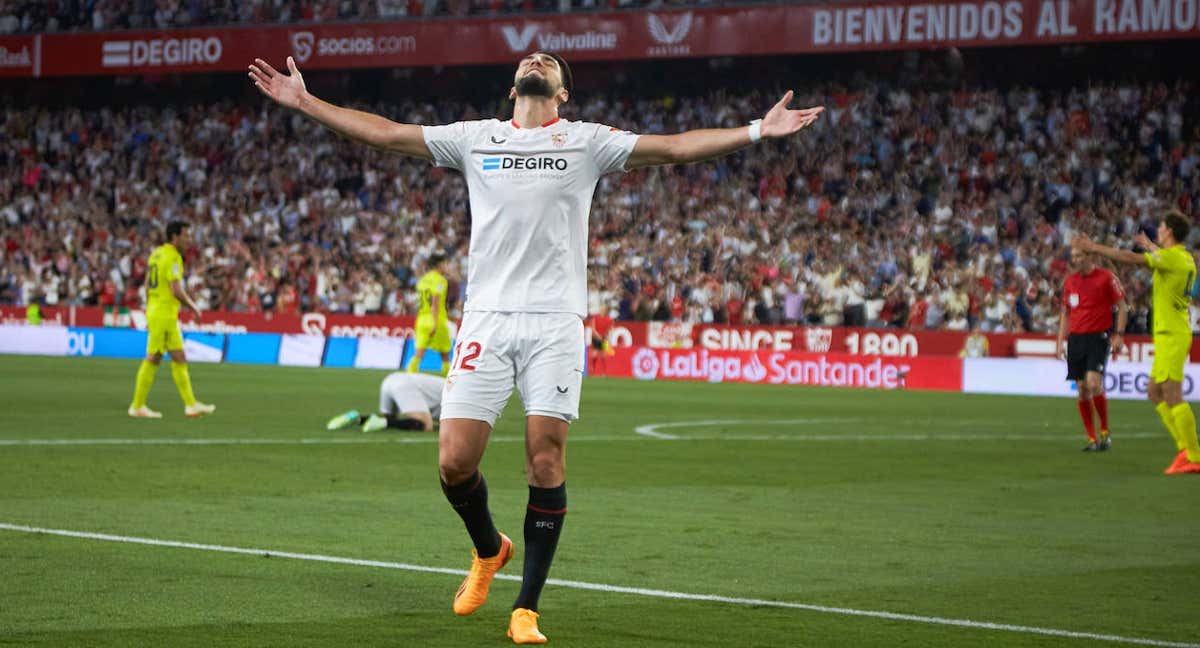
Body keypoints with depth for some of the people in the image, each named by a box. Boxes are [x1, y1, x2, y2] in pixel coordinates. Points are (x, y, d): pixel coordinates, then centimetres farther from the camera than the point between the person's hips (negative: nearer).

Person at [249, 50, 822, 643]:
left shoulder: (586, 142, 9)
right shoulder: (476, 138, 14)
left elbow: (676, 147, 4)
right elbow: (383, 132, 17)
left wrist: (758, 130, -5)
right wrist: (304, 101, 14)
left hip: (555, 323, -1)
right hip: (486, 320, 2)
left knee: (546, 461, -7)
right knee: (454, 460, -6)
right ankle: (488, 550, 26)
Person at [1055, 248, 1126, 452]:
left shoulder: (1107, 278, -3)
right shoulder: (1069, 281, 12)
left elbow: (1122, 307, 0)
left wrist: (1119, 335, -9)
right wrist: (1060, 341, 13)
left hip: (1099, 337, -5)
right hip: (1076, 339, 5)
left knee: (1094, 384, -19)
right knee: (1082, 390, 1)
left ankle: (1105, 432, -2)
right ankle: (1092, 440, 8)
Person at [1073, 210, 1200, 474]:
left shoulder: (1171, 257, -14)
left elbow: (1130, 258, -18)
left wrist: (1094, 247, -12)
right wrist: (1150, 246, 52)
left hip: (1171, 334, -10)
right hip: (1172, 334, 10)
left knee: (1172, 395, -11)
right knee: (1155, 392, 14)